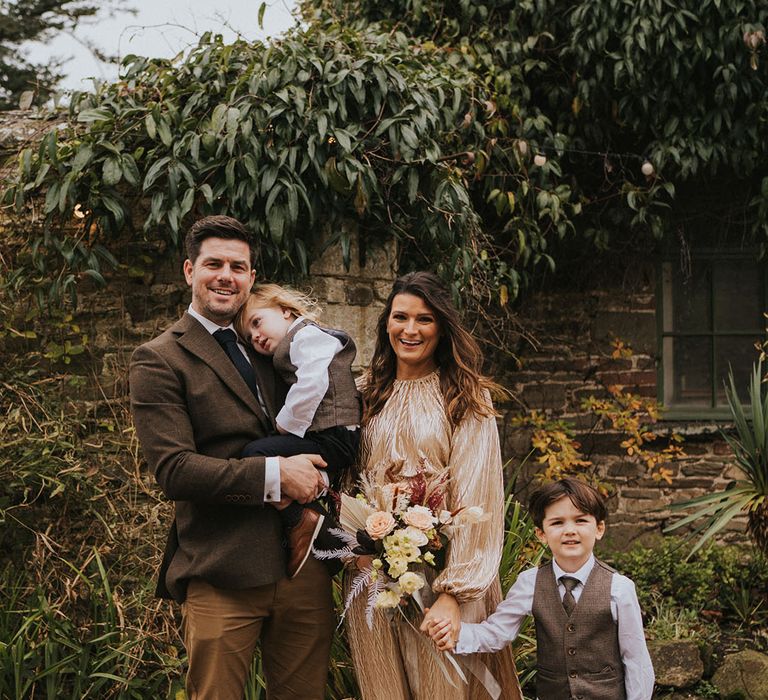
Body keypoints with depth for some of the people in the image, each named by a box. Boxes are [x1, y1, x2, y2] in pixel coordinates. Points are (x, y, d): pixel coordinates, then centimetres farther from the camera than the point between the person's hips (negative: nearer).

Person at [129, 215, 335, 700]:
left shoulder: (266, 348, 17)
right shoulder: (159, 360, -3)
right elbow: (174, 469, -13)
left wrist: (315, 477, 2)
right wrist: (273, 475, -20)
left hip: (304, 567, 6)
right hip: (222, 578, -6)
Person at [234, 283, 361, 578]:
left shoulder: (308, 335, -3)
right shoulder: (292, 348, 30)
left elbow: (313, 385, -18)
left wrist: (286, 424, -10)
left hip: (332, 440, -11)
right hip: (325, 443, 11)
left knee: (255, 455, -26)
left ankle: (302, 522, -16)